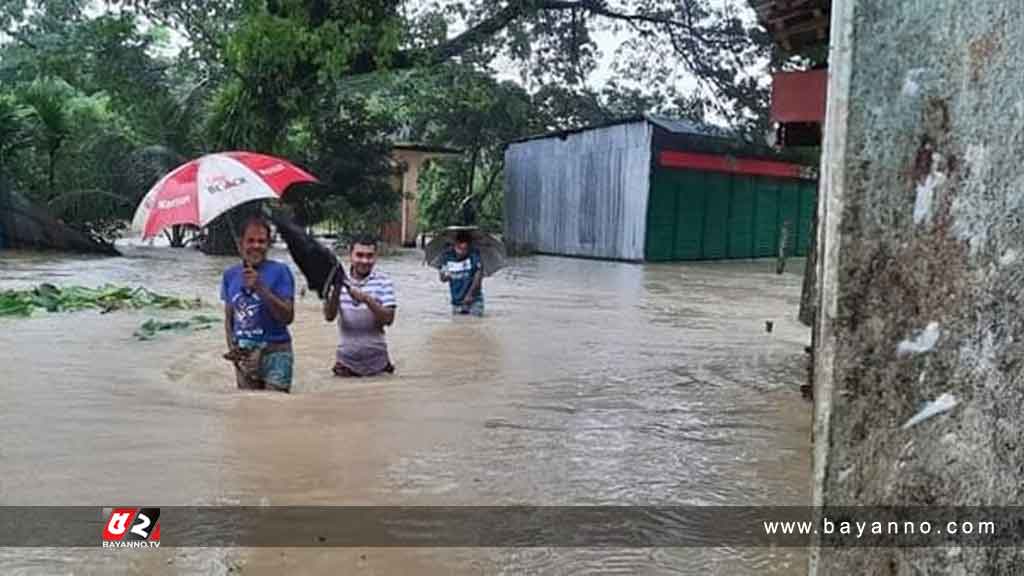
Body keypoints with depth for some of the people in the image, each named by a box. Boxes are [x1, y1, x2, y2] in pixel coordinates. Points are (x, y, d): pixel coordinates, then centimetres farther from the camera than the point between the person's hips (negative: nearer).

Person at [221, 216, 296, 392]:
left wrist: (260, 288, -20)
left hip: (274, 352, -5)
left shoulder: (280, 271, -6)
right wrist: (232, 347, 1)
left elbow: (288, 317, -14)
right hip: (243, 356, 5)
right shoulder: (230, 275, 9)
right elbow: (229, 317, 16)